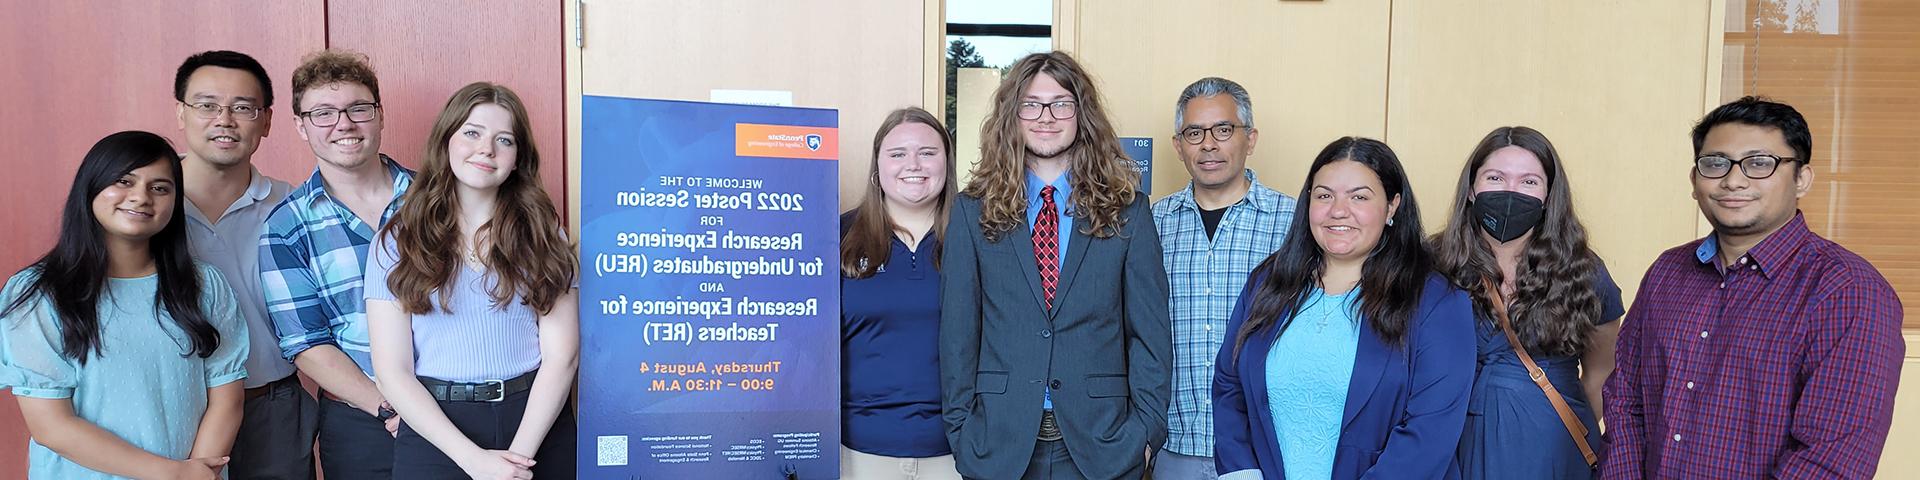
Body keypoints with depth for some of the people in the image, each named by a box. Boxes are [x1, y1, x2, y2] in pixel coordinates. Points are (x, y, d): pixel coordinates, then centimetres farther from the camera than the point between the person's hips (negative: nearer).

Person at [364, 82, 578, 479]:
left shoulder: (543, 232, 2)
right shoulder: (398, 242, 1)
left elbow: (562, 355, -4)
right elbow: (393, 373, -5)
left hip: (538, 421, 1)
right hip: (435, 426, 0)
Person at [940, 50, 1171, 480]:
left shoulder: (1127, 210, 2)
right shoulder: (973, 211, 2)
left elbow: (1150, 331, 2)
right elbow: (958, 331, 2)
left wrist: (1147, 428, -4)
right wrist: (960, 427, -1)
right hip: (998, 442, 0)